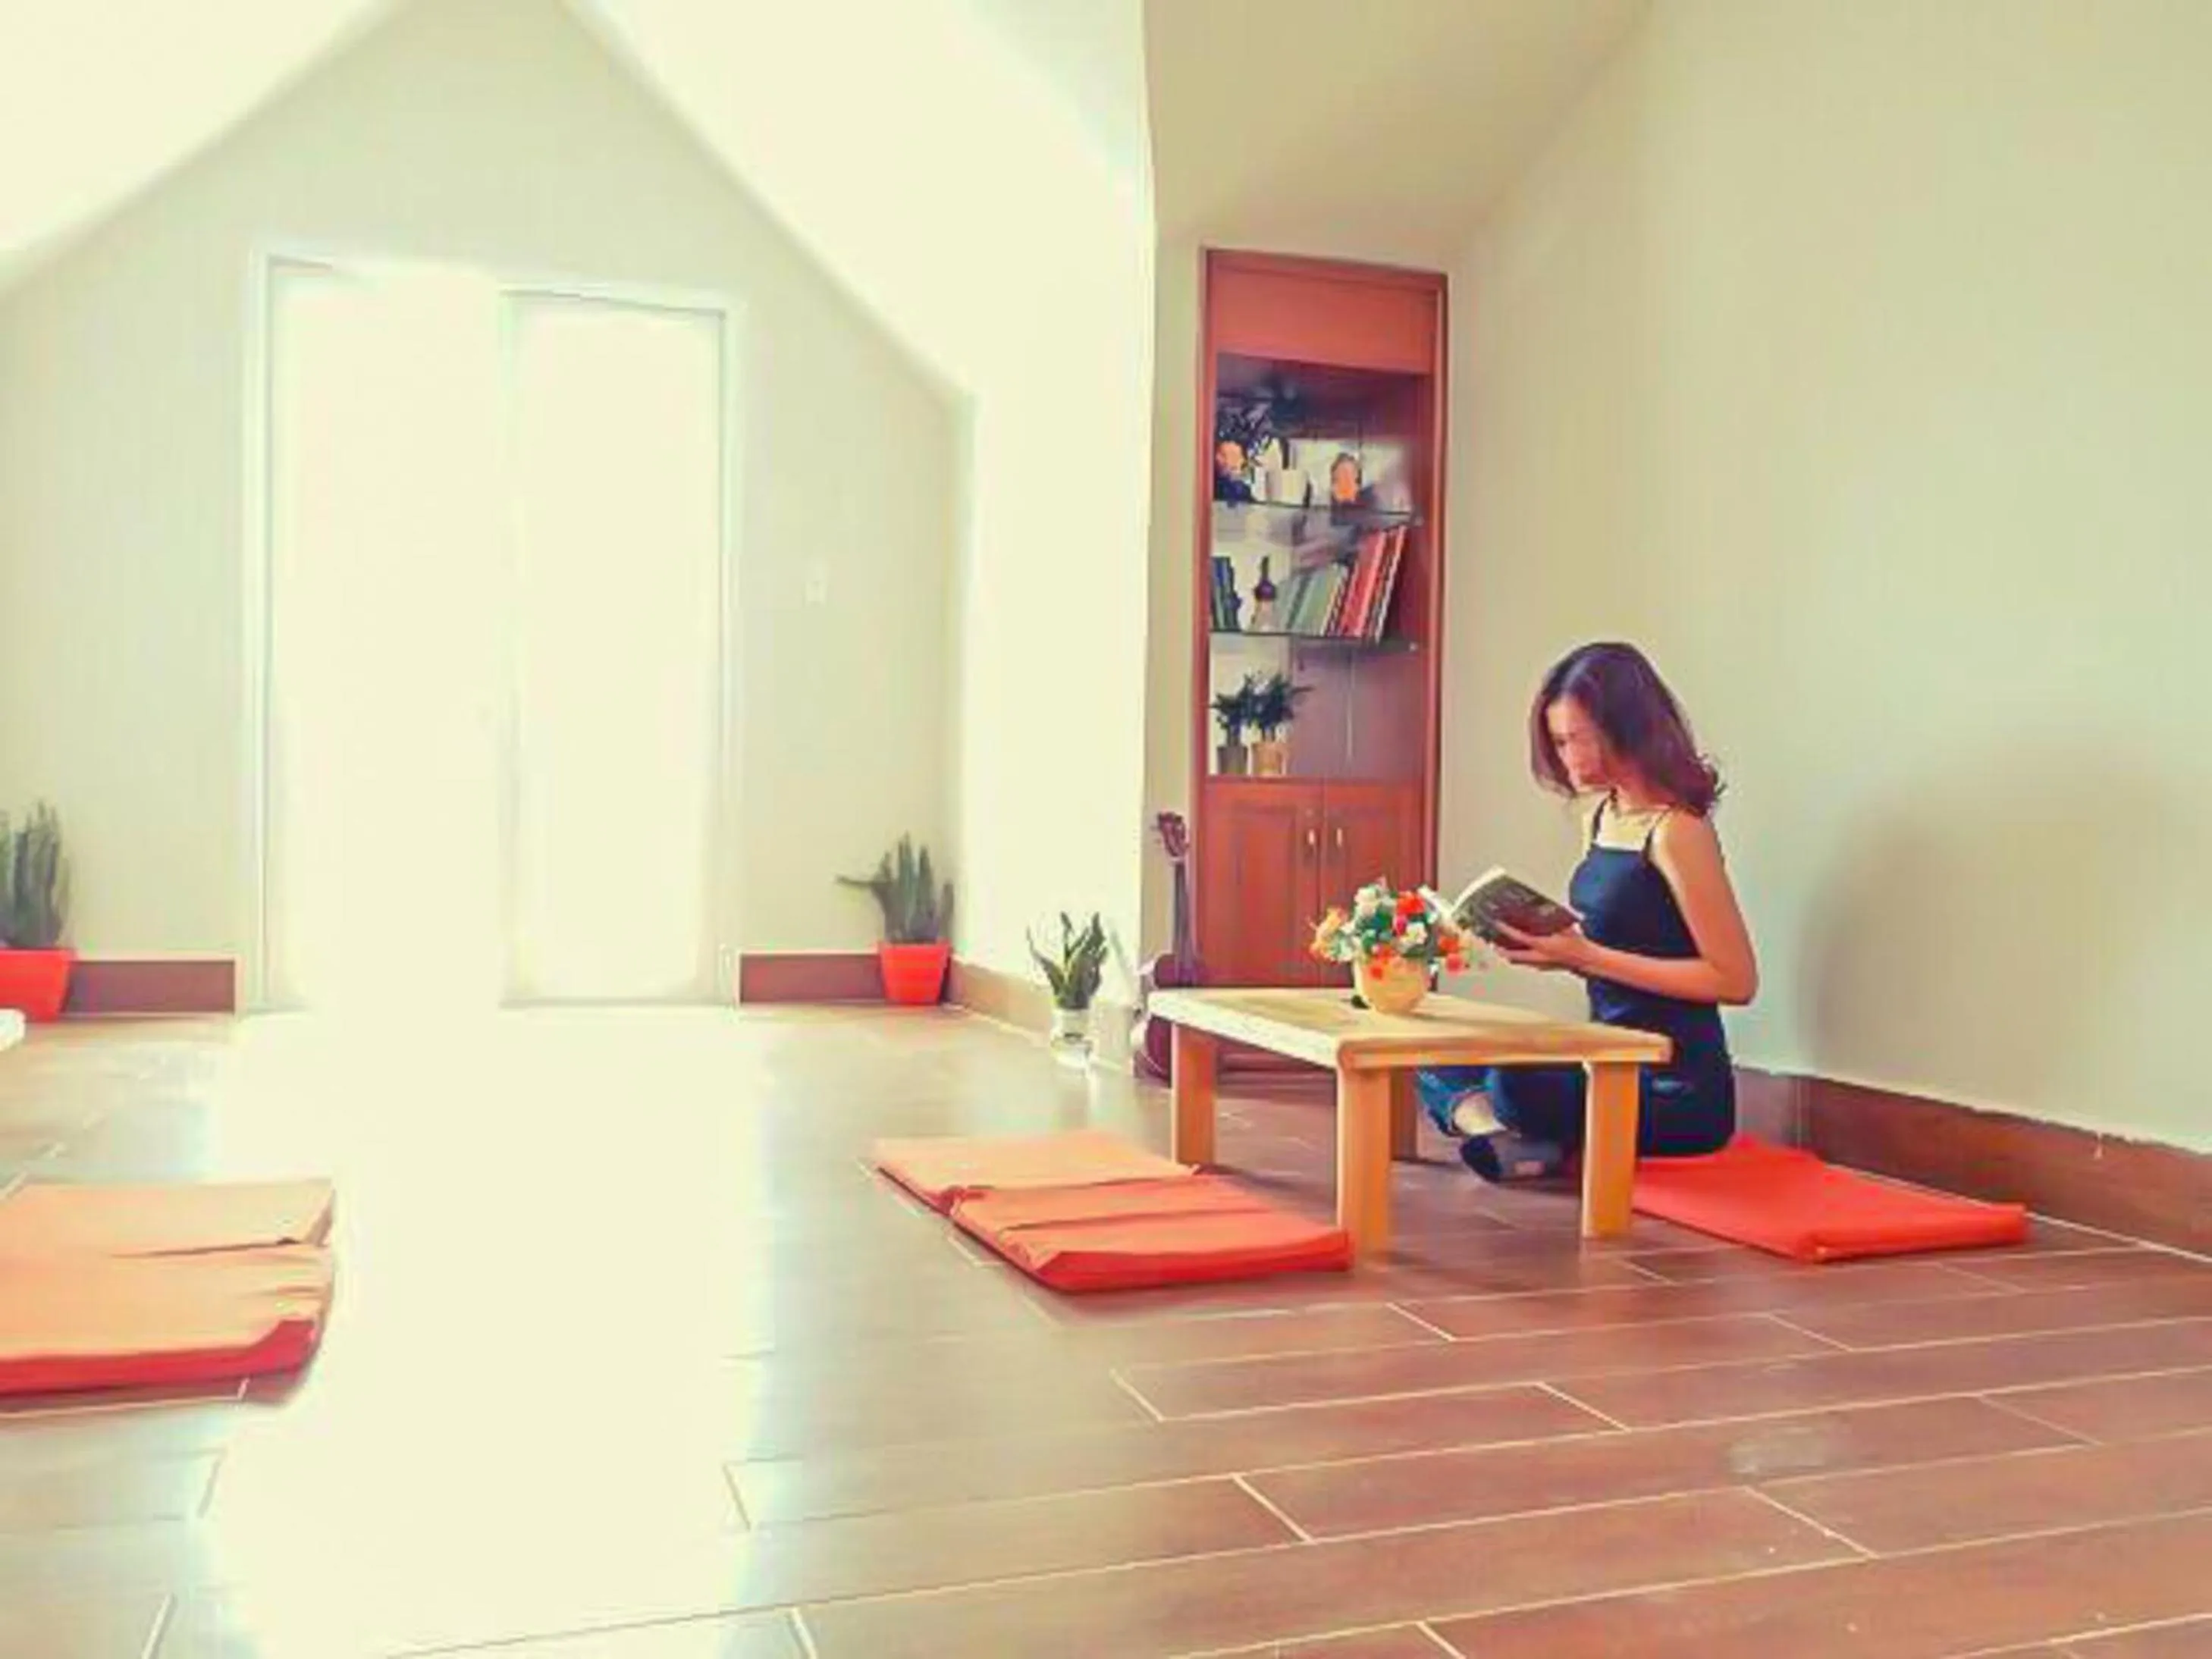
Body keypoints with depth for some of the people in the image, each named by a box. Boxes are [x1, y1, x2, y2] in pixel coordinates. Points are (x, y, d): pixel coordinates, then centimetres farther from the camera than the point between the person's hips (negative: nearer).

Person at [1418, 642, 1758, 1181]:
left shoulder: (1675, 832, -15)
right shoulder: (1599, 818, 10)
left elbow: (1736, 980, -17)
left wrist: (1587, 956, -18)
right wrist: (1555, 949, -1)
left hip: (1678, 1090, -9)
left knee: (1517, 1081, -32)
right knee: (1438, 1066, 4)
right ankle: (1502, 1138, -22)